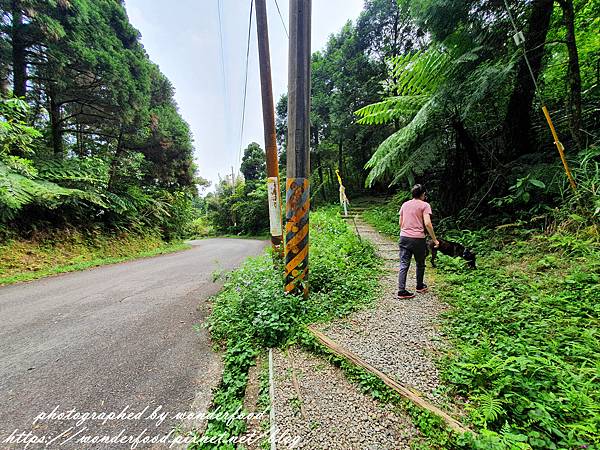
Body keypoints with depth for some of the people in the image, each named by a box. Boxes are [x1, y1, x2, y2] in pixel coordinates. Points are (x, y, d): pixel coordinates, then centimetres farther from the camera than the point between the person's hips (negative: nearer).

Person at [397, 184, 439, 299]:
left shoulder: (405, 204, 12)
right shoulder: (424, 205, -3)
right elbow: (427, 223, -13)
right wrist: (435, 240, -7)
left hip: (404, 237, 4)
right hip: (418, 239, -4)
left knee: (404, 265, 3)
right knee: (420, 264, 17)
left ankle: (401, 291, 0)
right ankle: (420, 287, 33)